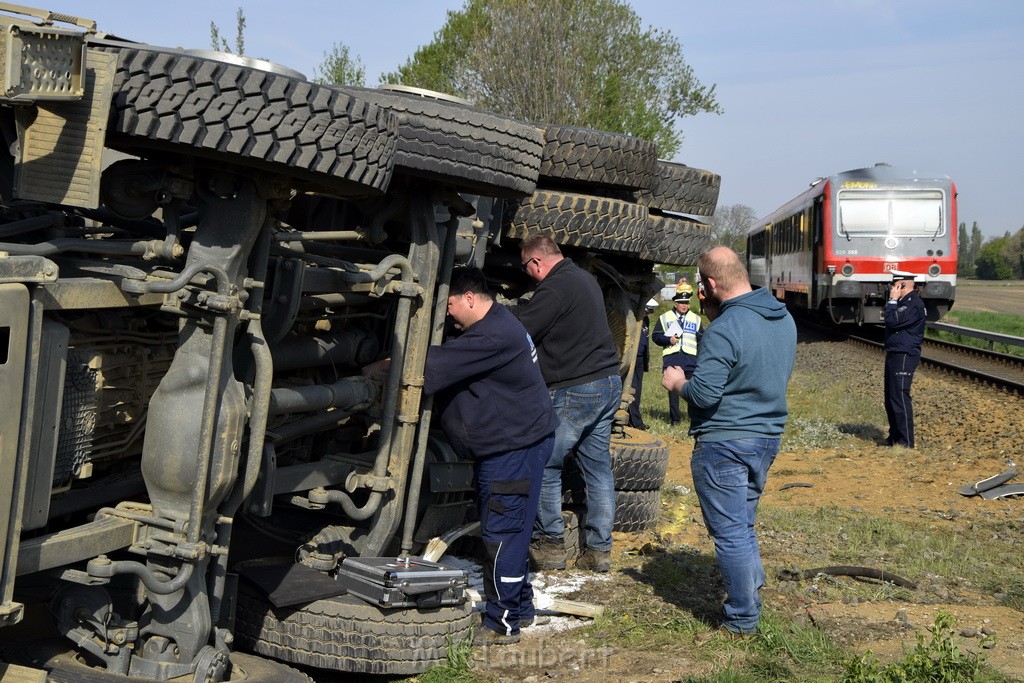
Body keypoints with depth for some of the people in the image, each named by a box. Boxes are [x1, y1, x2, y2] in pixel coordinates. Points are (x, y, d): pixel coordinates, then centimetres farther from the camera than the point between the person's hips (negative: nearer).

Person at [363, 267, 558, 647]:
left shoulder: (494, 335, -23)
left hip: (516, 448, -11)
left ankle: (502, 623, 1)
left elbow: (436, 364, -25)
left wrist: (383, 367, -13)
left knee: (502, 534, -6)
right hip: (501, 448, 11)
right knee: (509, 530, 18)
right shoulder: (492, 327, 13)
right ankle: (520, 607, 30)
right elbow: (450, 364, 16)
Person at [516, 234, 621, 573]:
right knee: (598, 468, 10)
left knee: (545, 466, 1)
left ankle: (549, 545, 6)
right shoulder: (585, 278, 17)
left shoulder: (554, 288, -14)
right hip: (608, 383, 10)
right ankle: (599, 550, 14)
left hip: (576, 390, -10)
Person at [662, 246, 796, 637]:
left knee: (730, 532, 3)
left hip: (724, 444, -8)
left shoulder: (724, 330, -23)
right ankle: (752, 593, 33)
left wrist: (677, 382, -2)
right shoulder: (784, 319, 5)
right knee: (743, 523, 24)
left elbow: (703, 394, -26)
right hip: (768, 437, 8)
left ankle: (742, 620, 11)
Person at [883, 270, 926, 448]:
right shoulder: (904, 302, 17)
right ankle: (895, 435, 25)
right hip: (894, 354, 11)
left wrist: (892, 300, -15)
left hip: (904, 356, -11)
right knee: (890, 398, 15)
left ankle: (906, 441, -6)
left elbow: (892, 321, -23)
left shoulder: (914, 305, -17)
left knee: (900, 397, -10)